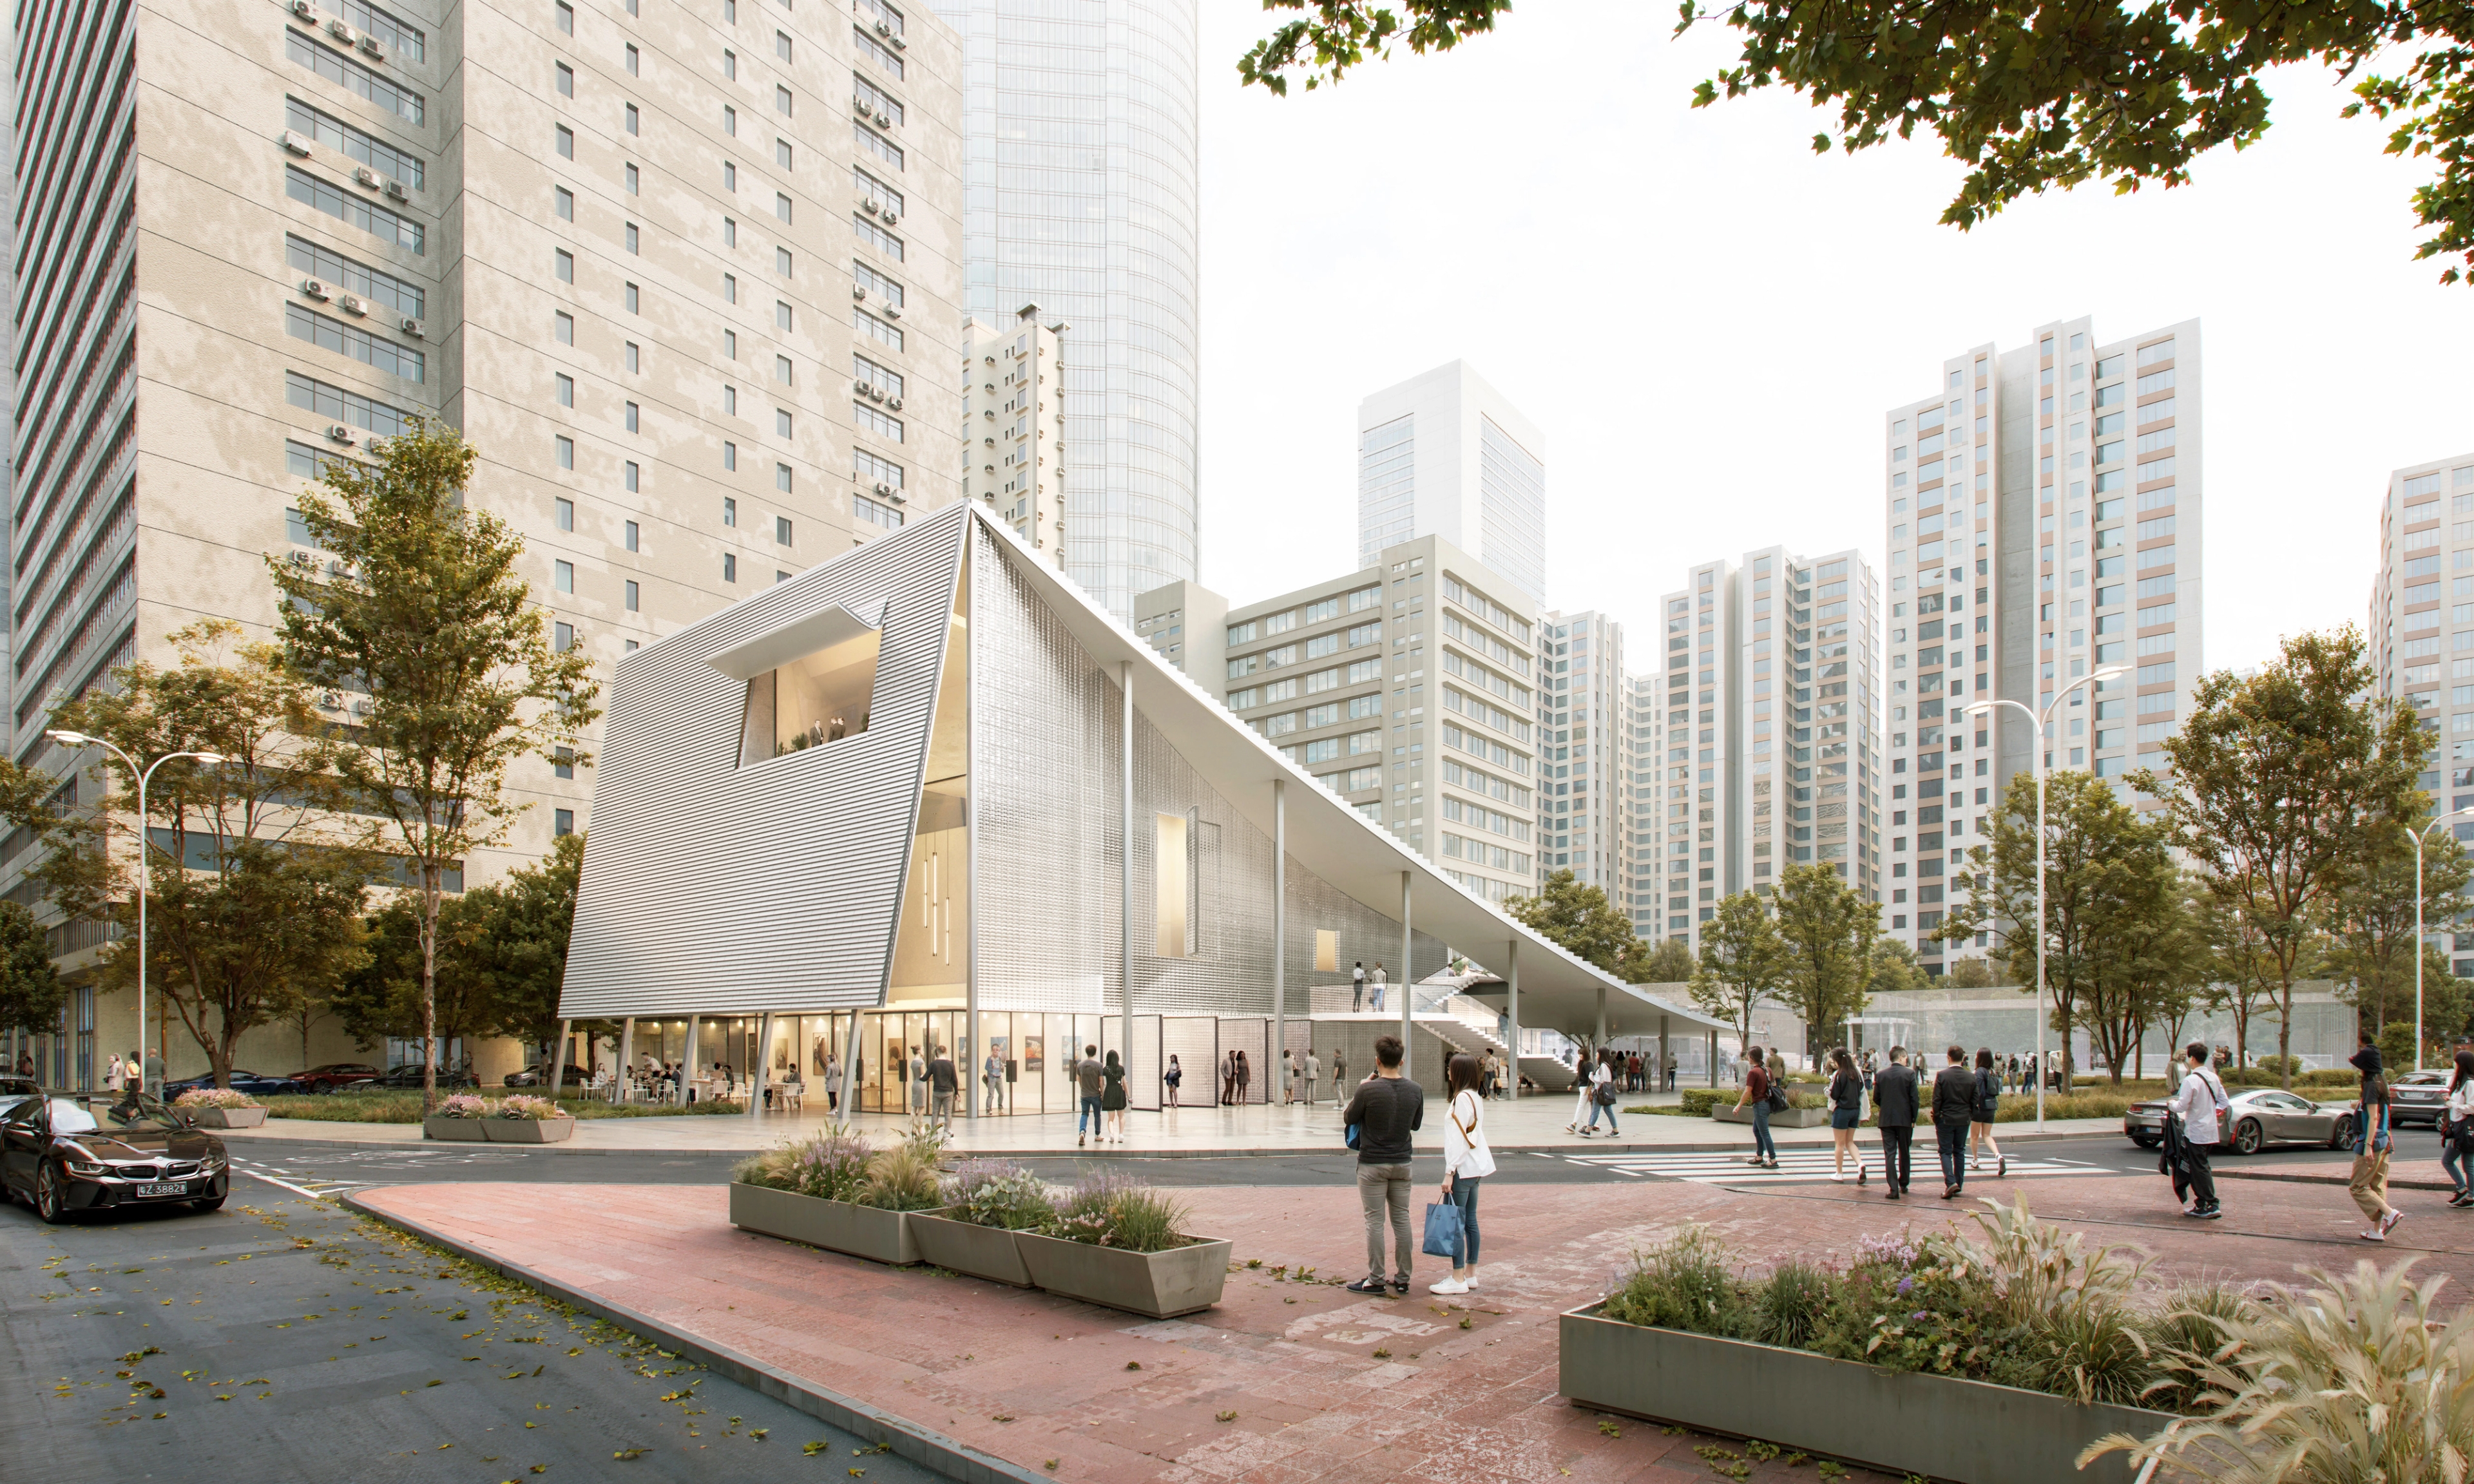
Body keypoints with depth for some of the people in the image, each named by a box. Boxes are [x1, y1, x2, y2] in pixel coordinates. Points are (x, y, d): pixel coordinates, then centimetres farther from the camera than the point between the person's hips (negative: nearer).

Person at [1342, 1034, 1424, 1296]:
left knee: (1375, 1221, 2)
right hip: (1402, 1163, 4)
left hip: (1372, 1164, -4)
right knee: (1401, 1219, 11)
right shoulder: (1415, 1090, -4)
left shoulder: (1368, 1090, -18)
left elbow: (1348, 1118, -2)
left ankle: (1375, 1280, 7)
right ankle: (1402, 1279, 16)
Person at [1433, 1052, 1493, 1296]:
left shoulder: (1463, 1098, -15)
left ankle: (1458, 1280, -6)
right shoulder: (1475, 1097, 13)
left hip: (1463, 1167, -10)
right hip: (1476, 1166, 10)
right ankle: (1471, 1274, 17)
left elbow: (1458, 1138, -19)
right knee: (1470, 1221, 12)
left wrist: (1450, 1173, -19)